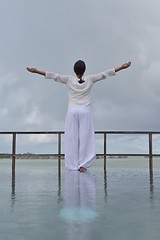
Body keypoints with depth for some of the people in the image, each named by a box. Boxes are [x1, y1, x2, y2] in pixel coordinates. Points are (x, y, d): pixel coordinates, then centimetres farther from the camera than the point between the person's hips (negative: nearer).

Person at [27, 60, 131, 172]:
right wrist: (122, 67, 2)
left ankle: (73, 165, 8)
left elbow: (54, 75, -6)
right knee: (85, 138, 4)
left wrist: (36, 70, -4)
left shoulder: (69, 80, -4)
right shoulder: (90, 79, -3)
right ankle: (82, 164, 2)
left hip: (72, 111, 0)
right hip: (85, 112, 0)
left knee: (72, 138, 5)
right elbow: (105, 74, -1)